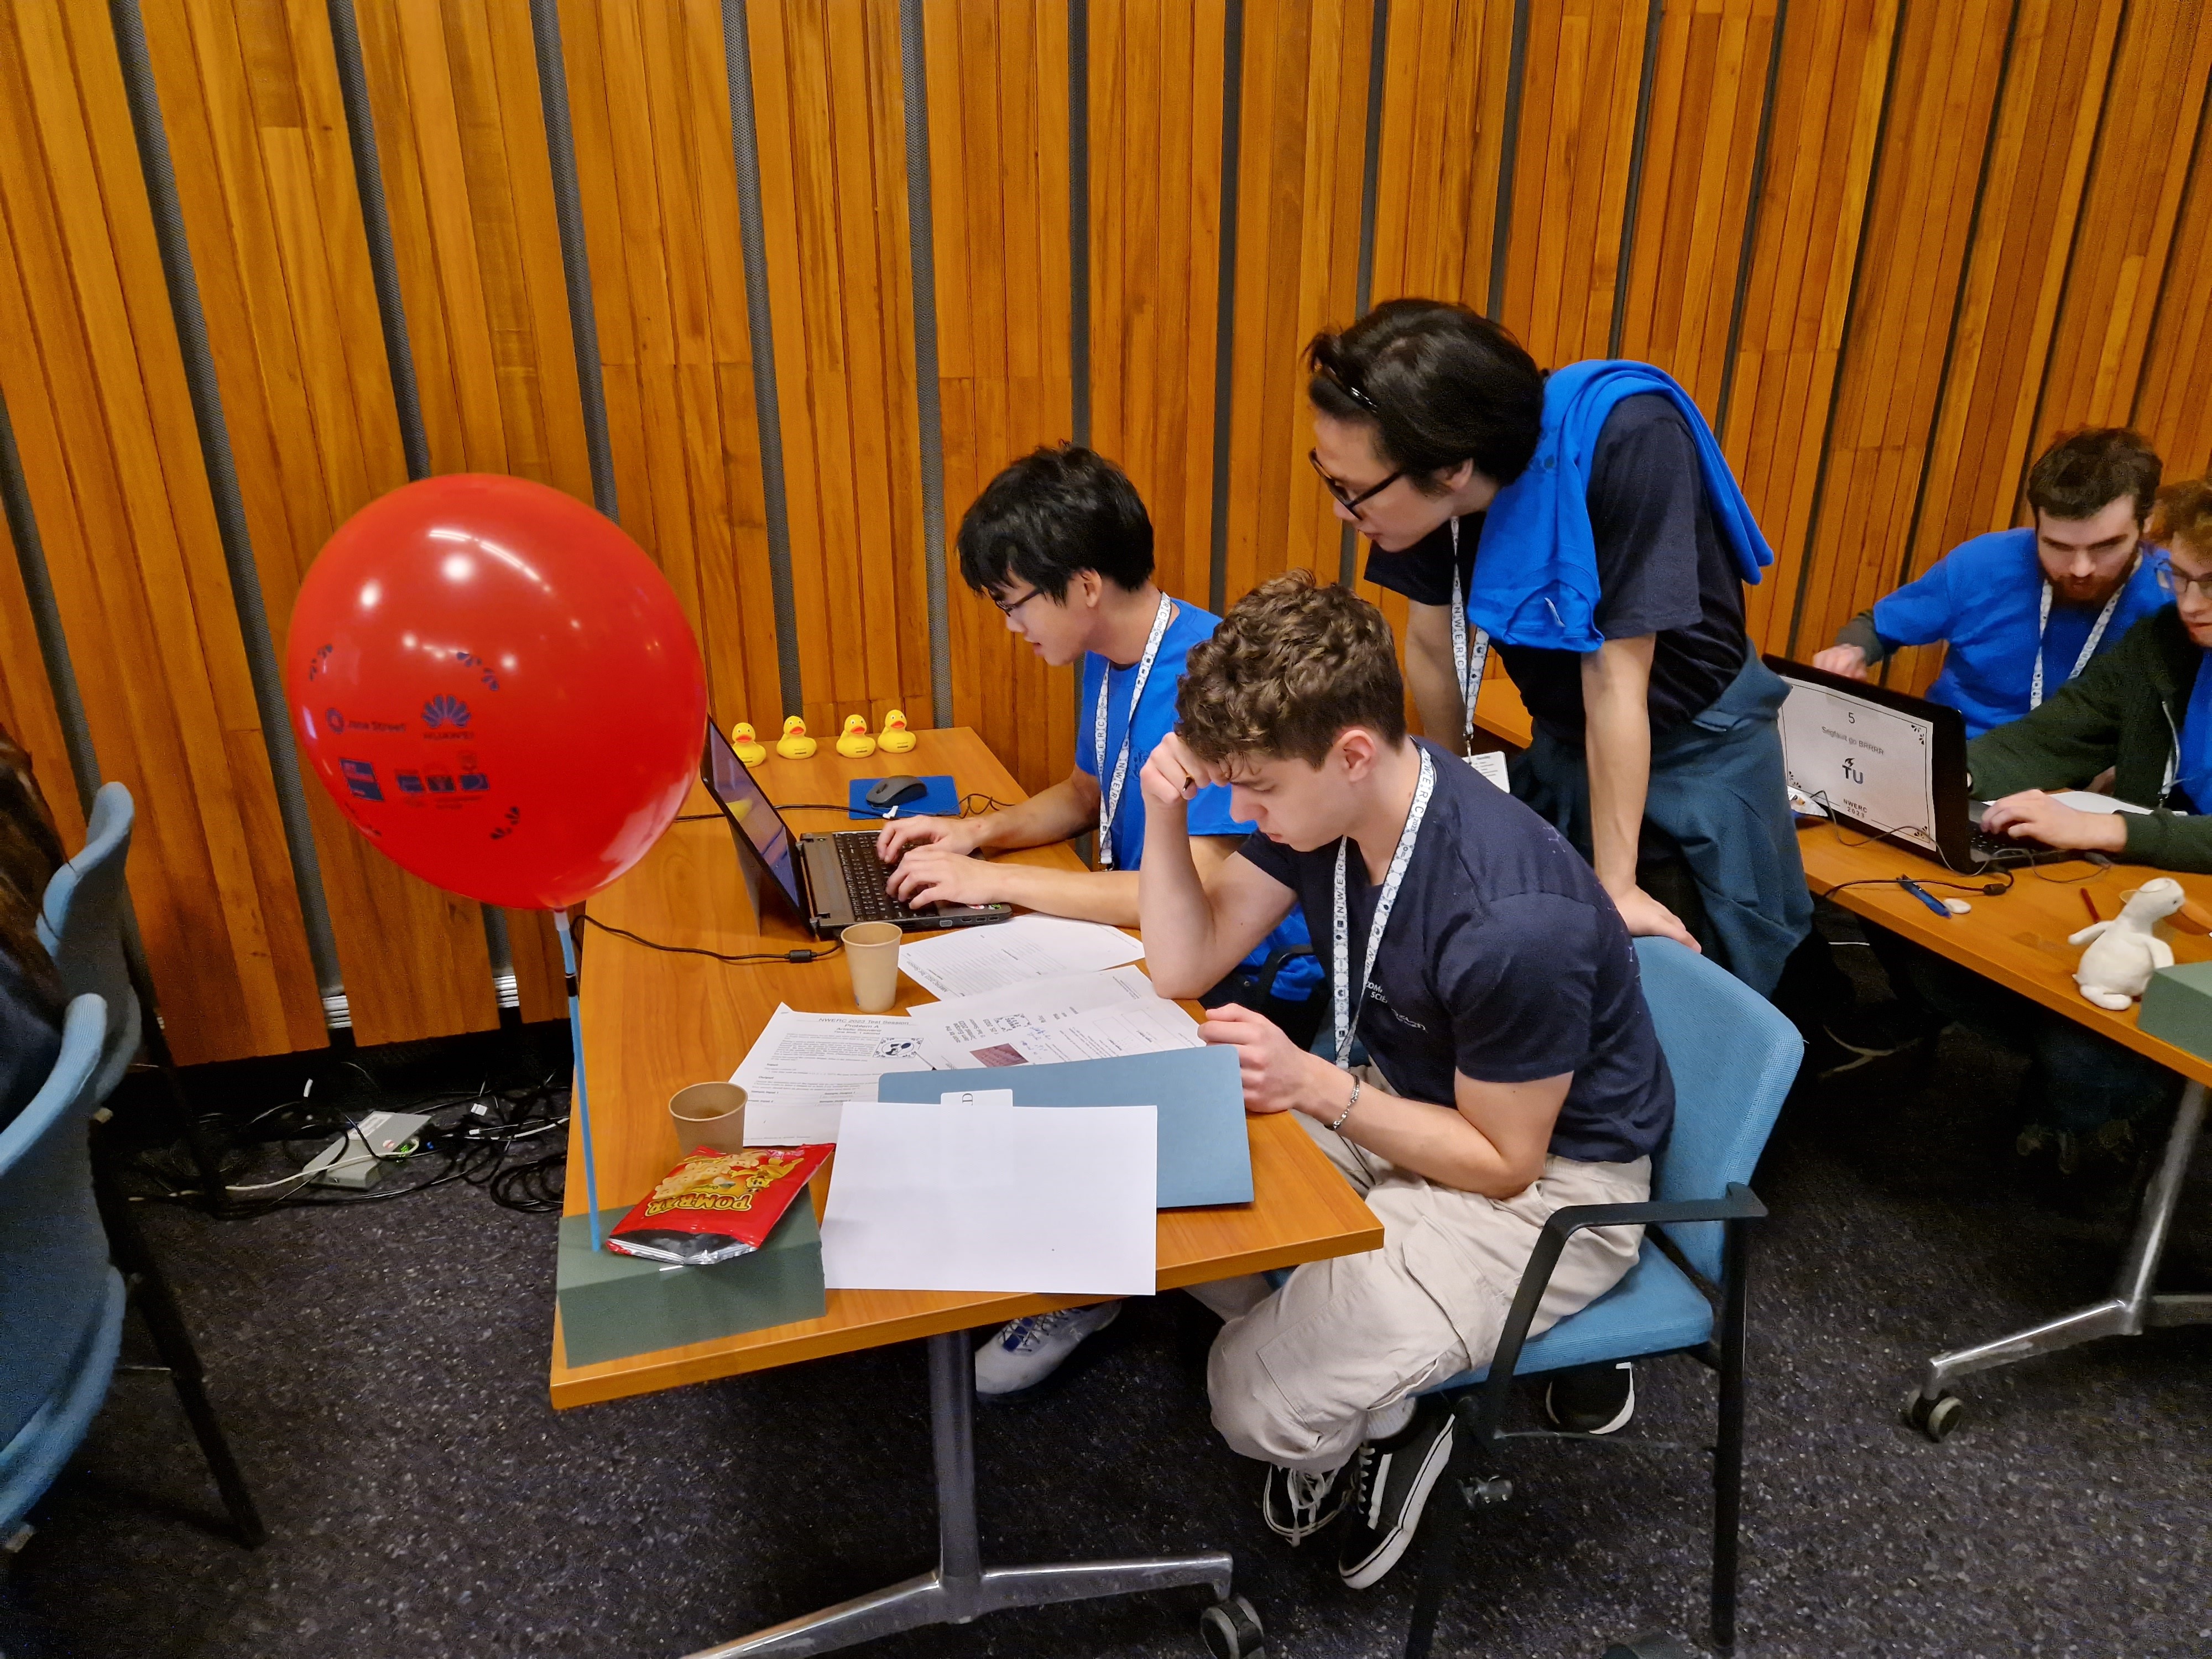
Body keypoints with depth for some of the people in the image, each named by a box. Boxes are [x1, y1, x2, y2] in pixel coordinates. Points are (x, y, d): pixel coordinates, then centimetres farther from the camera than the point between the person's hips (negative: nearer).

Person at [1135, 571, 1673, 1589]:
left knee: (1263, 1404, -20)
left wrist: (1311, 1086, -28)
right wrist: (1165, 813, -19)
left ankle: (1392, 1417, 15)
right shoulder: (1315, 805, -12)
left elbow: (1503, 1161, -21)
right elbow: (1185, 968, -4)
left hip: (1549, 1175, -7)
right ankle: (1337, 1344, 14)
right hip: (1395, 1099, 8)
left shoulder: (1513, 920, -35)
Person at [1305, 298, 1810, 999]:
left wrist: (1615, 883, -22)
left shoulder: (1625, 443, -34)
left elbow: (1615, 676, -30)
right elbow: (1430, 643, -5)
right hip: (1564, 744, 4)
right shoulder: (1423, 479, -19)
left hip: (1699, 742, -4)